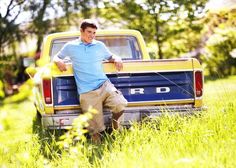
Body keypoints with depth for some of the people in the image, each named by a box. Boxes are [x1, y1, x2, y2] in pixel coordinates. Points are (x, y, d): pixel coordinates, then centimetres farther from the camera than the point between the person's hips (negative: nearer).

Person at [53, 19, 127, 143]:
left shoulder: (100, 46, 16)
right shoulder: (71, 46, 12)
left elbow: (110, 57, 30)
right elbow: (56, 57, 23)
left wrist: (117, 59, 6)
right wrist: (58, 61, -2)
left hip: (104, 85, 2)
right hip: (87, 92, -2)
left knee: (120, 104, -27)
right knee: (95, 129, -6)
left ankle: (115, 118, 7)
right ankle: (96, 135, 28)